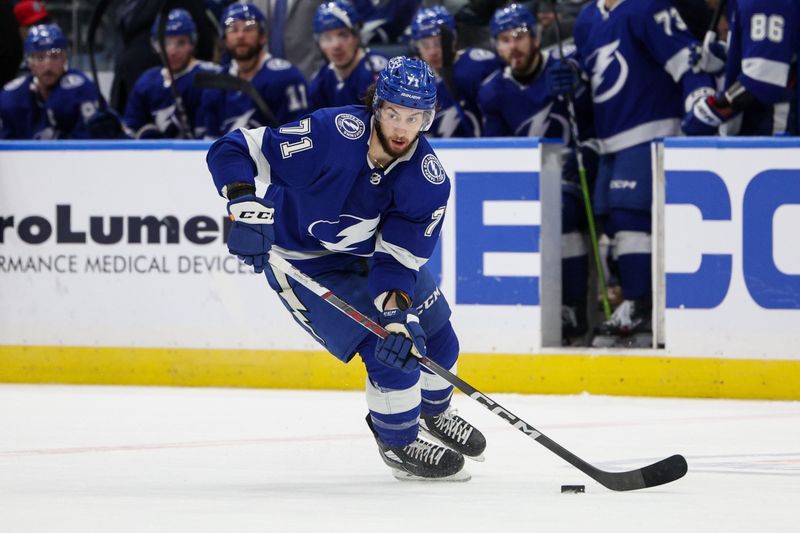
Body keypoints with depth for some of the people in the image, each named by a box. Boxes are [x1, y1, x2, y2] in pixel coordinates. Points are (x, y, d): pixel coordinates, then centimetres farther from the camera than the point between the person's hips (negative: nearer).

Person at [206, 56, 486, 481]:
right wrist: (248, 210, -44)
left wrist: (399, 314, -39)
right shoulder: (332, 133, -34)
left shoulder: (428, 182, -22)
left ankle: (434, 412, 47)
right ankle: (398, 443, 9)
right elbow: (231, 152, -31)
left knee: (434, 337, 15)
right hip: (302, 261, -6)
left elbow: (398, 259, -23)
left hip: (370, 252, 6)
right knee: (387, 349, -16)